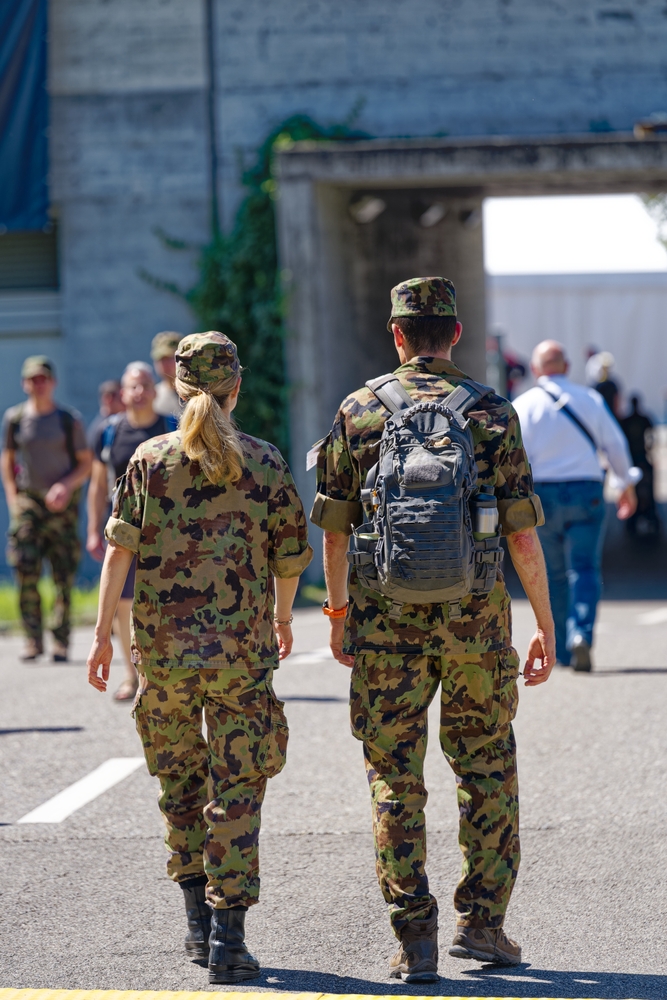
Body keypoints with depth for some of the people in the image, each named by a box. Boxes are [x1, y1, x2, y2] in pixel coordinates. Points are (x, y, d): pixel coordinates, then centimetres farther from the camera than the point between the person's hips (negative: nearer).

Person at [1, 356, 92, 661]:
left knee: (64, 575, -4)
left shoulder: (69, 420, 0)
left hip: (63, 501, -1)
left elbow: (86, 463, 4)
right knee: (26, 573, -11)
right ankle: (33, 640, -6)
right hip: (28, 499, 1)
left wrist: (67, 486, -13)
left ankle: (60, 643, 2)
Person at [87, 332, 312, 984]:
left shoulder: (150, 460, 0)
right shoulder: (264, 463, 0)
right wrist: (282, 618, 23)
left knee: (179, 778, 17)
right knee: (236, 788, 2)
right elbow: (290, 557, 5)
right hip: (241, 648, -1)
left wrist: (102, 635, -2)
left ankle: (199, 919, 23)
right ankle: (228, 936, -3)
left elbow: (119, 549, -5)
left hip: (162, 644, 1)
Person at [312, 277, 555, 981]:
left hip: (385, 624, 0)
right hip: (474, 619, 0)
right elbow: (522, 533, -4)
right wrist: (545, 626, 3)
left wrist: (338, 612, 15)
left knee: (396, 781, 5)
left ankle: (415, 942, 3)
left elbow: (333, 528, 4)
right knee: (487, 771, 15)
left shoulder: (359, 412, 1)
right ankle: (481, 922, 14)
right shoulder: (491, 413, -1)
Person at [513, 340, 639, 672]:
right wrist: (627, 486, 24)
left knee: (553, 576, 10)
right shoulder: (590, 399, 5)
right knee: (585, 569, -2)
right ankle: (581, 633, -25)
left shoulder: (525, 405, -1)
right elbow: (615, 445, 10)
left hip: (542, 495, 0)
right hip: (586, 492, 0)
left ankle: (562, 651, 13)